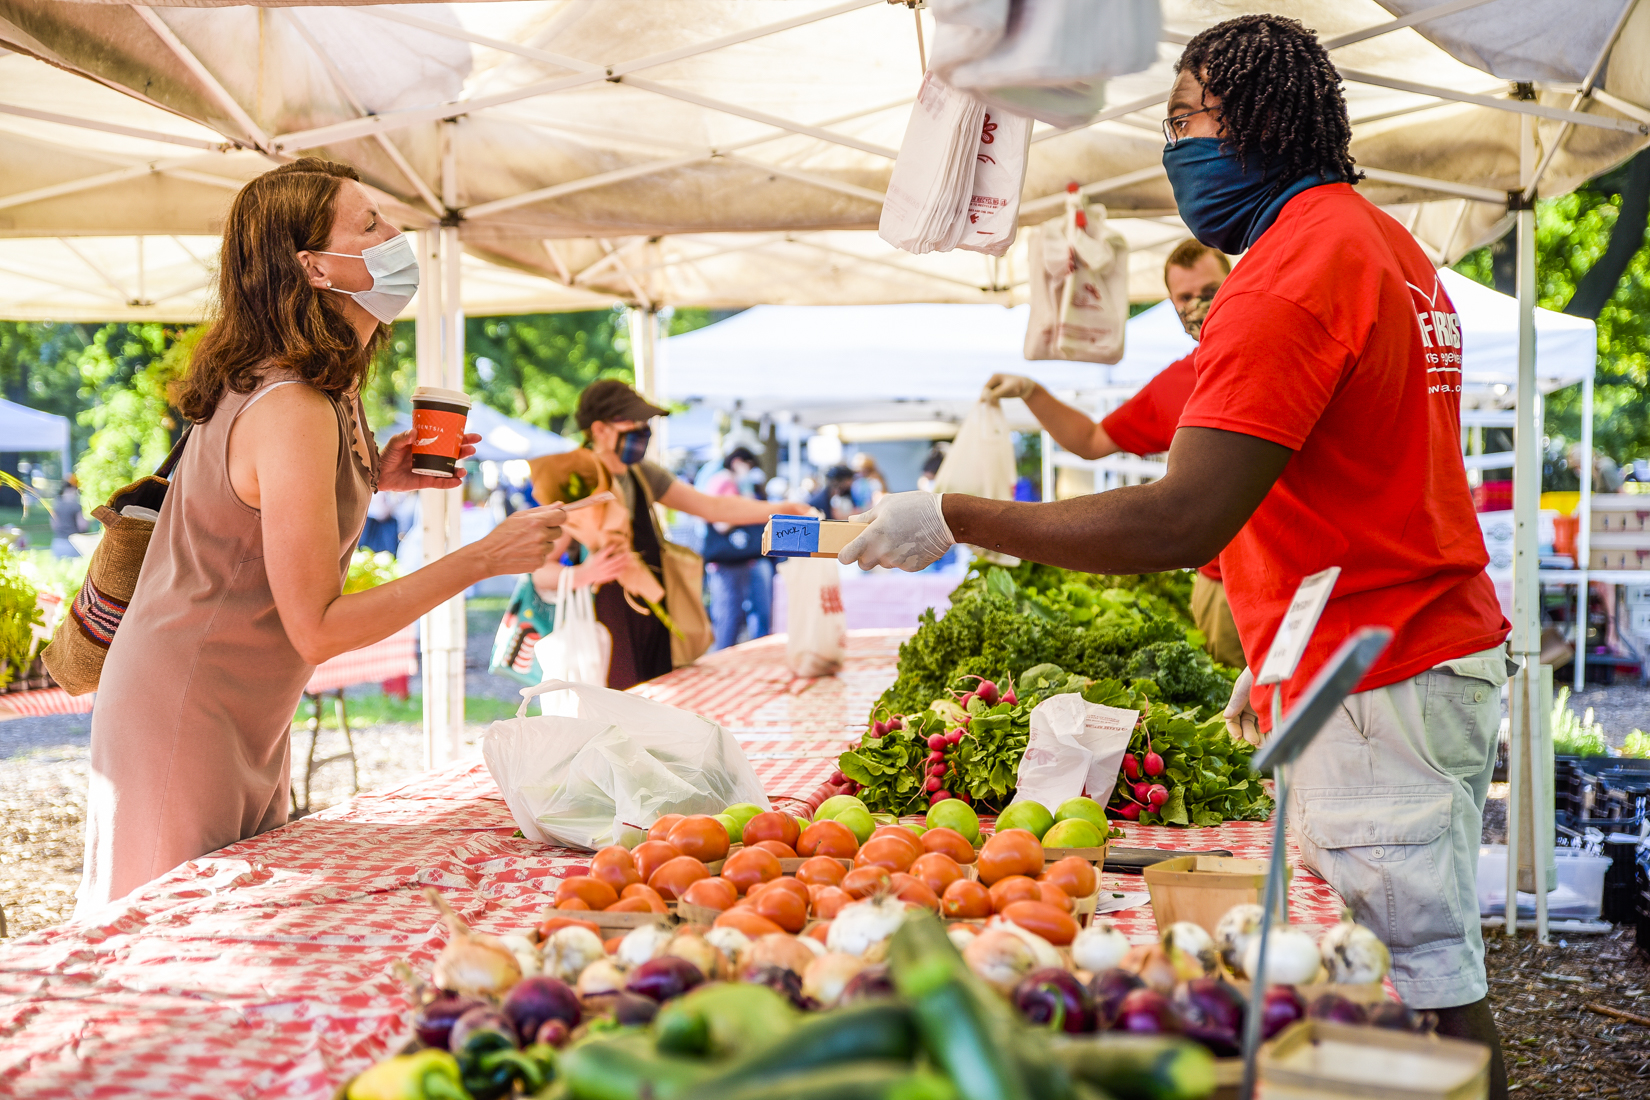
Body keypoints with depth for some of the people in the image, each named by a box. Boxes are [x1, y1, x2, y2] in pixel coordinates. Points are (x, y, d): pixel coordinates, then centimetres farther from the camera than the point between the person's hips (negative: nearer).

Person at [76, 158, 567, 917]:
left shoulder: (321, 387, 5)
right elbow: (318, 628, -24)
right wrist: (484, 558, -22)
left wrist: (369, 478, 5)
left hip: (246, 719, 10)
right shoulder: (291, 410, -25)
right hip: (188, 720, -10)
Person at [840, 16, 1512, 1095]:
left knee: (1424, 986, -5)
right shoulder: (1389, 245, 16)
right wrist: (1284, 649, 24)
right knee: (1424, 956, 14)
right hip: (1443, 643, 10)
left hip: (1374, 684, -10)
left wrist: (955, 517, -21)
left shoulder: (1294, 268, -18)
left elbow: (1182, 522, -25)